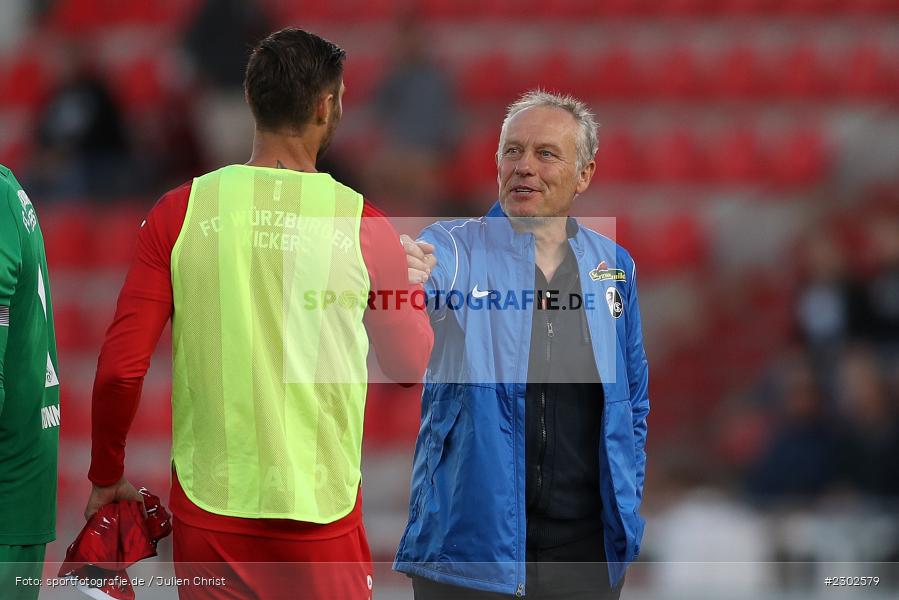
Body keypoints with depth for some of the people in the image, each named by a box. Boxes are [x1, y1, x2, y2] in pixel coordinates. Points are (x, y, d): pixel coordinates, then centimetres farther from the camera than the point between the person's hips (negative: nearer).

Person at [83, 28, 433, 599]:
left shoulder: (180, 213, -3)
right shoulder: (363, 225, -5)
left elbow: (120, 368, -4)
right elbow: (412, 365, 7)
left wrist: (107, 476, 11)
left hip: (207, 505, 1)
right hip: (321, 509, -1)